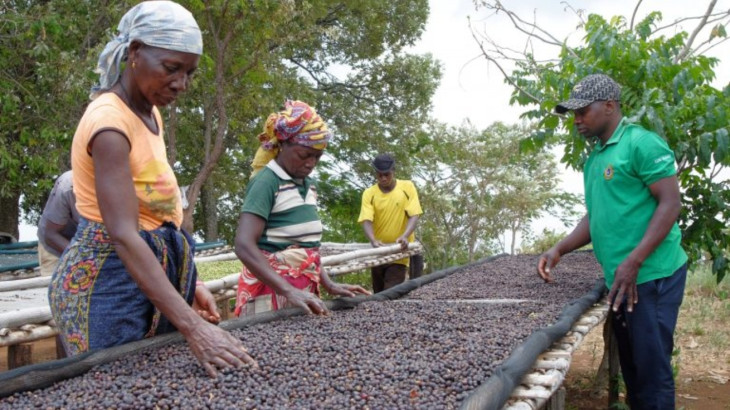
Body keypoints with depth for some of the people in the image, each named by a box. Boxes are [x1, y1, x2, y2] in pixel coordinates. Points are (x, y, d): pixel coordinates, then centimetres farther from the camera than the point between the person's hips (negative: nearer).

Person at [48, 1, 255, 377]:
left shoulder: (150, 114, 6)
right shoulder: (110, 119, -22)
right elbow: (123, 236, -32)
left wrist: (188, 283, 9)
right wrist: (192, 326, -39)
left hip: (151, 272, 9)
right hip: (107, 278, -9)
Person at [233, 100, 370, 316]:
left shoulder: (308, 185, 10)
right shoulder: (266, 182, -13)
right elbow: (244, 246, -23)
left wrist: (329, 285, 5)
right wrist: (290, 291, -31)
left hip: (304, 289, 7)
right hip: (271, 291, -7)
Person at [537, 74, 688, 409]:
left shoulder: (641, 143, -11)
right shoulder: (595, 158, 15)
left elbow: (670, 204, -16)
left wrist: (633, 262, -23)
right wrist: (558, 250, 5)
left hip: (651, 276, -8)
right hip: (620, 280, 9)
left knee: (651, 366, -2)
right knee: (630, 364, 16)